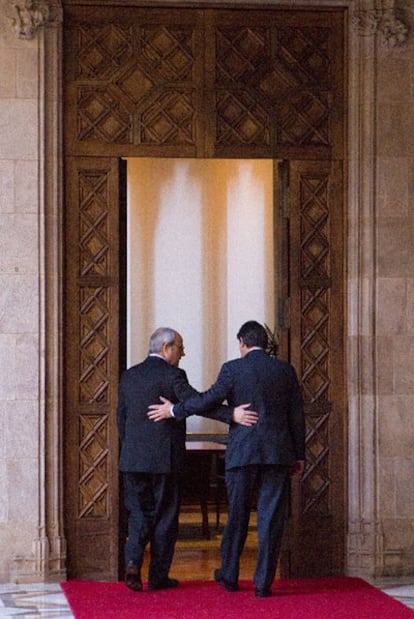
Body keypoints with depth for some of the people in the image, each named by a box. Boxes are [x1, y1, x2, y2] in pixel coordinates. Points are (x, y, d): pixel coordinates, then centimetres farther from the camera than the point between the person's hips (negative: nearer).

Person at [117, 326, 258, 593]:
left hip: (133, 458, 5)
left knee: (140, 511, 12)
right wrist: (232, 414, -29)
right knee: (165, 515, 5)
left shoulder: (129, 376, 10)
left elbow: (121, 417, 14)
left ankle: (133, 561, -9)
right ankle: (158, 576, 9)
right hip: (165, 458, -5)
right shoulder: (172, 375, -9)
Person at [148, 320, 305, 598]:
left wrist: (173, 410, 2)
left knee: (237, 515, 13)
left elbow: (210, 399, -11)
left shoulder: (233, 369, -4)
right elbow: (297, 415, 6)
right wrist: (299, 455, 11)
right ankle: (263, 582, 2)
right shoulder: (285, 370, 5)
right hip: (277, 454, 1)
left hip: (242, 453, -1)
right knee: (271, 519, 3)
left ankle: (229, 575, 25)